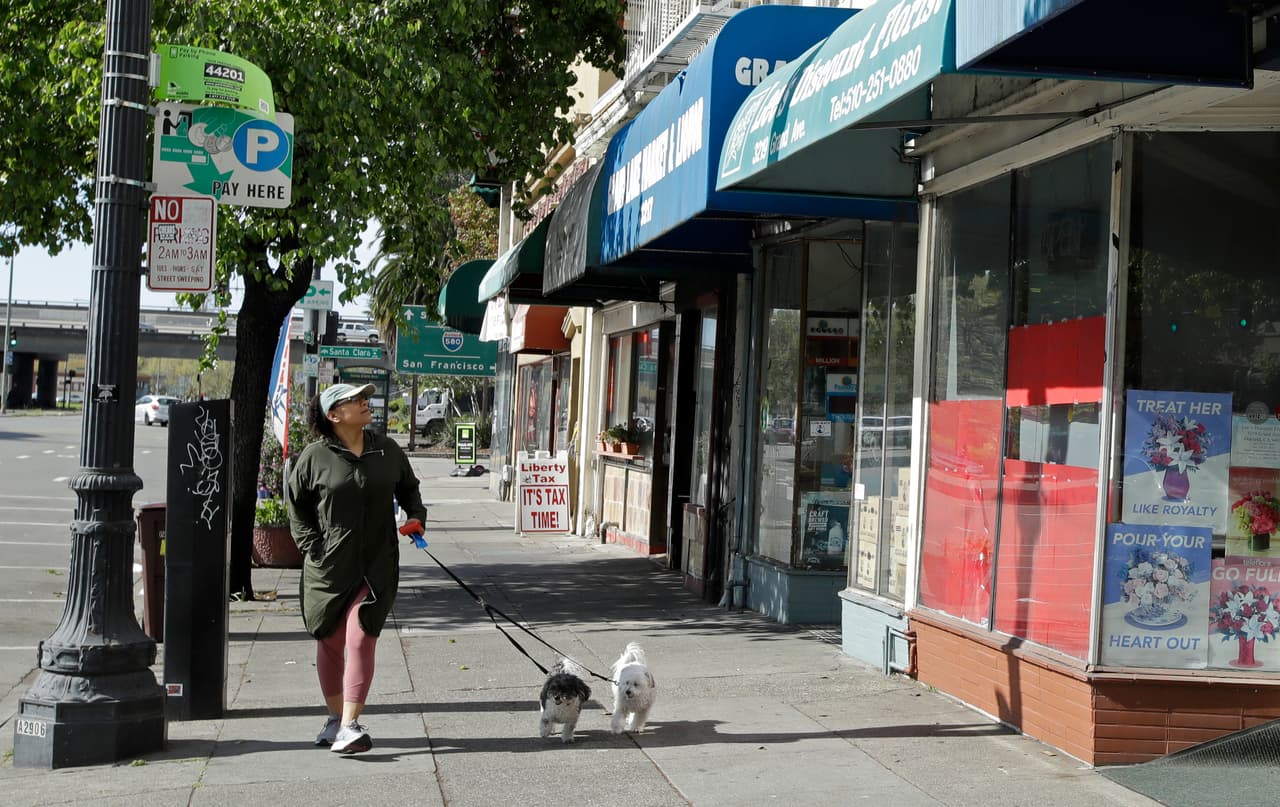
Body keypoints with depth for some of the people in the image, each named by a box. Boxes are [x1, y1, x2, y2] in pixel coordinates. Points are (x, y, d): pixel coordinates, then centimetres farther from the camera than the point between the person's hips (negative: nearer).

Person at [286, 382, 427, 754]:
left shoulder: (387, 450, 6)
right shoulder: (316, 457, -2)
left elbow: (408, 488, 23)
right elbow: (297, 506, 6)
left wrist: (416, 515, 5)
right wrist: (312, 546, -4)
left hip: (376, 566, 0)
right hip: (327, 566, 0)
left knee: (360, 640, -11)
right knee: (330, 642, 10)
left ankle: (350, 726, -14)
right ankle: (335, 717, 27)